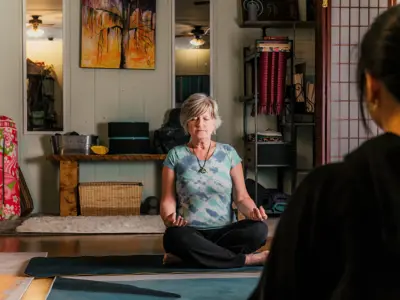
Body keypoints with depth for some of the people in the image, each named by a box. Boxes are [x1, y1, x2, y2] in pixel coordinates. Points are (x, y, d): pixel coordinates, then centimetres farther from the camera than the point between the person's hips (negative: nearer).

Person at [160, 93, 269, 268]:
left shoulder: (228, 153, 9)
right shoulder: (176, 155, 6)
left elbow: (241, 197, 7)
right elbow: (168, 199, 1)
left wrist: (252, 211, -16)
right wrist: (169, 218, -22)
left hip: (225, 231, 2)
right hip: (190, 231, -1)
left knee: (258, 229, -29)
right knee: (175, 237, -38)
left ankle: (186, 257, -23)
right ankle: (247, 259, -24)